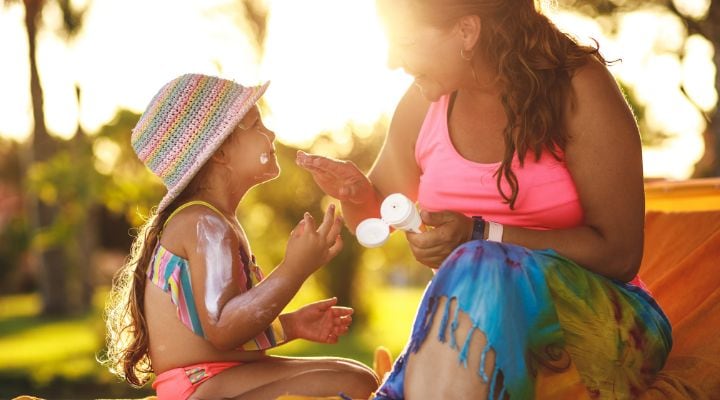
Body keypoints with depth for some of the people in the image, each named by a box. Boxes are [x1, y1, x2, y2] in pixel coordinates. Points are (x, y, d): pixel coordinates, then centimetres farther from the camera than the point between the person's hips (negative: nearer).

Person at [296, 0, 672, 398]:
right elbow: (377, 214, 23)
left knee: (480, 271, -35)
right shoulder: (423, 103, 6)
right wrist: (355, 192, -1)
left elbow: (619, 255, -12)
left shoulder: (576, 89, -9)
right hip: (470, 326, 3)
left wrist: (482, 237, -20)